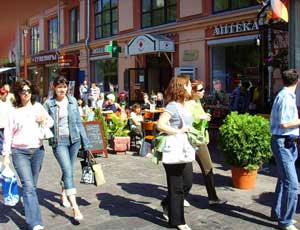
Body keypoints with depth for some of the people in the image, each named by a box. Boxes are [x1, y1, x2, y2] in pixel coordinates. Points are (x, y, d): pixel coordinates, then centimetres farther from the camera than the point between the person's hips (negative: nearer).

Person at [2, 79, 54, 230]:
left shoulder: (38, 107, 6)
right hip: (19, 152, -3)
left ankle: (28, 207, 34)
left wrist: (45, 120, -7)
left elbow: (51, 123, 16)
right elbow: (8, 134, 2)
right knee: (28, 185, -11)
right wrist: (6, 154, -1)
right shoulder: (14, 111, 1)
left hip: (37, 150, 3)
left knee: (32, 185, 12)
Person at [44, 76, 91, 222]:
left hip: (74, 139, 4)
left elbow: (79, 122, 9)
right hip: (59, 141, -3)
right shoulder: (49, 104, -3)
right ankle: (75, 207, -14)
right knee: (68, 171, -13)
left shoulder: (72, 101, 5)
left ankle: (64, 194, 40)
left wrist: (85, 142, 8)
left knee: (68, 170, 15)